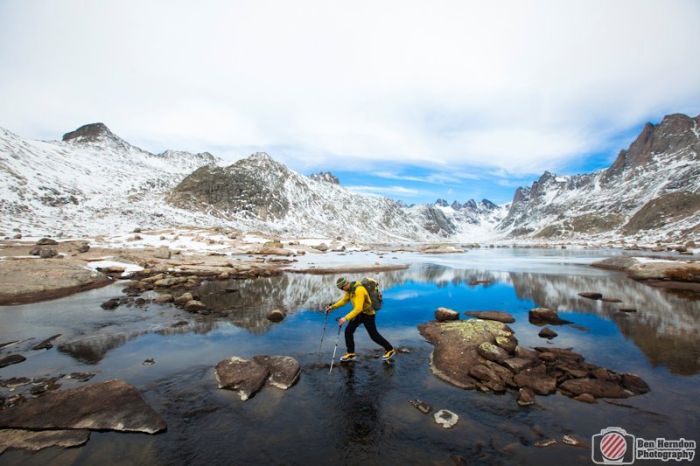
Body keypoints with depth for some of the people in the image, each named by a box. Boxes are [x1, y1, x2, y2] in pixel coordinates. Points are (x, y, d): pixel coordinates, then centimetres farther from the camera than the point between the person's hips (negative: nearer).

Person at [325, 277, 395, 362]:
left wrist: (346, 318, -40)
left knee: (374, 335, 5)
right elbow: (344, 300, 10)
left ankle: (390, 350, 25)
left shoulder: (359, 290, -32)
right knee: (348, 331, 3)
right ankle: (350, 354, 17)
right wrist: (332, 307, 0)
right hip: (359, 313, 8)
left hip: (368, 314, -8)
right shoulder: (349, 289, -3)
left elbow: (358, 308, -37)